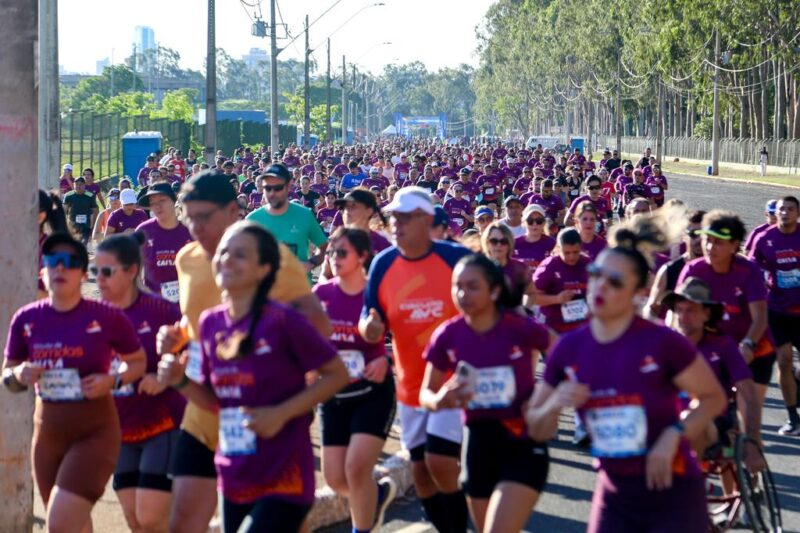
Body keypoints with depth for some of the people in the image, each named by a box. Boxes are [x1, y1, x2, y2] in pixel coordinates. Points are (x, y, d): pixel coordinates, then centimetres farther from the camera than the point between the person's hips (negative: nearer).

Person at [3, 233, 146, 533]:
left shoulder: (107, 318, -11)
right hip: (47, 432, 5)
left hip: (95, 432, -4)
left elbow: (138, 362, 4)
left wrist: (113, 380, -16)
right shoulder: (26, 320, -1)